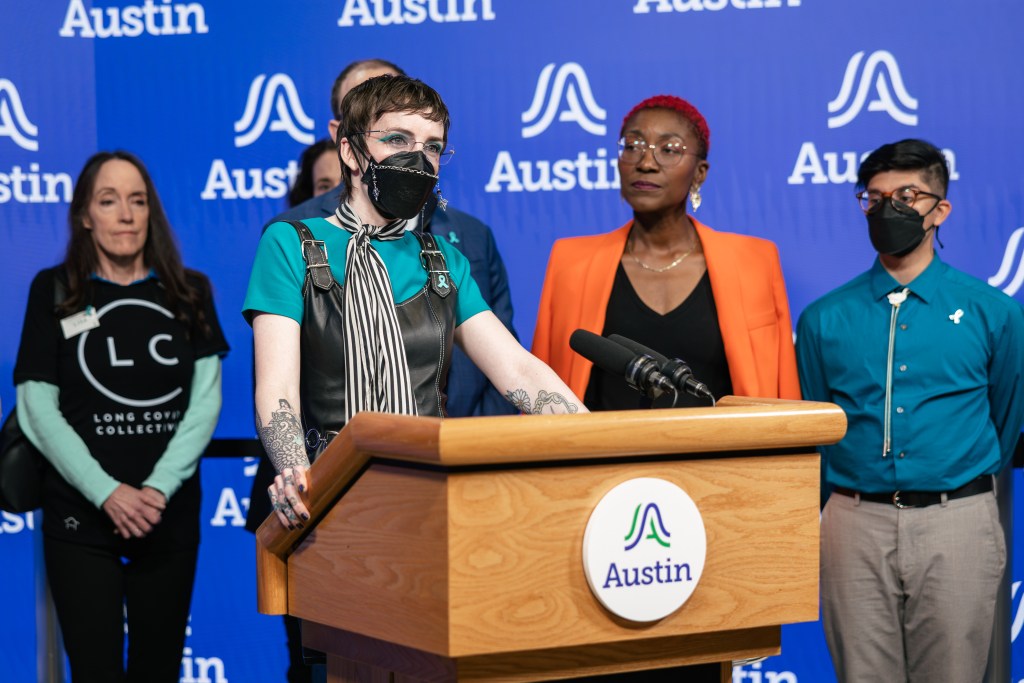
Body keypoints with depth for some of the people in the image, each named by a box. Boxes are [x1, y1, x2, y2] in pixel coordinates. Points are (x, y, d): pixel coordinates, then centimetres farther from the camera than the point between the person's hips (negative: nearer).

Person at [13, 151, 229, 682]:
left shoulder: (189, 291, 7)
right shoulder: (53, 291, 2)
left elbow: (206, 401, 0)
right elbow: (37, 408, -4)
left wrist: (159, 488, -13)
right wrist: (107, 493, -14)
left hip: (170, 515, 2)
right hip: (80, 519, -2)